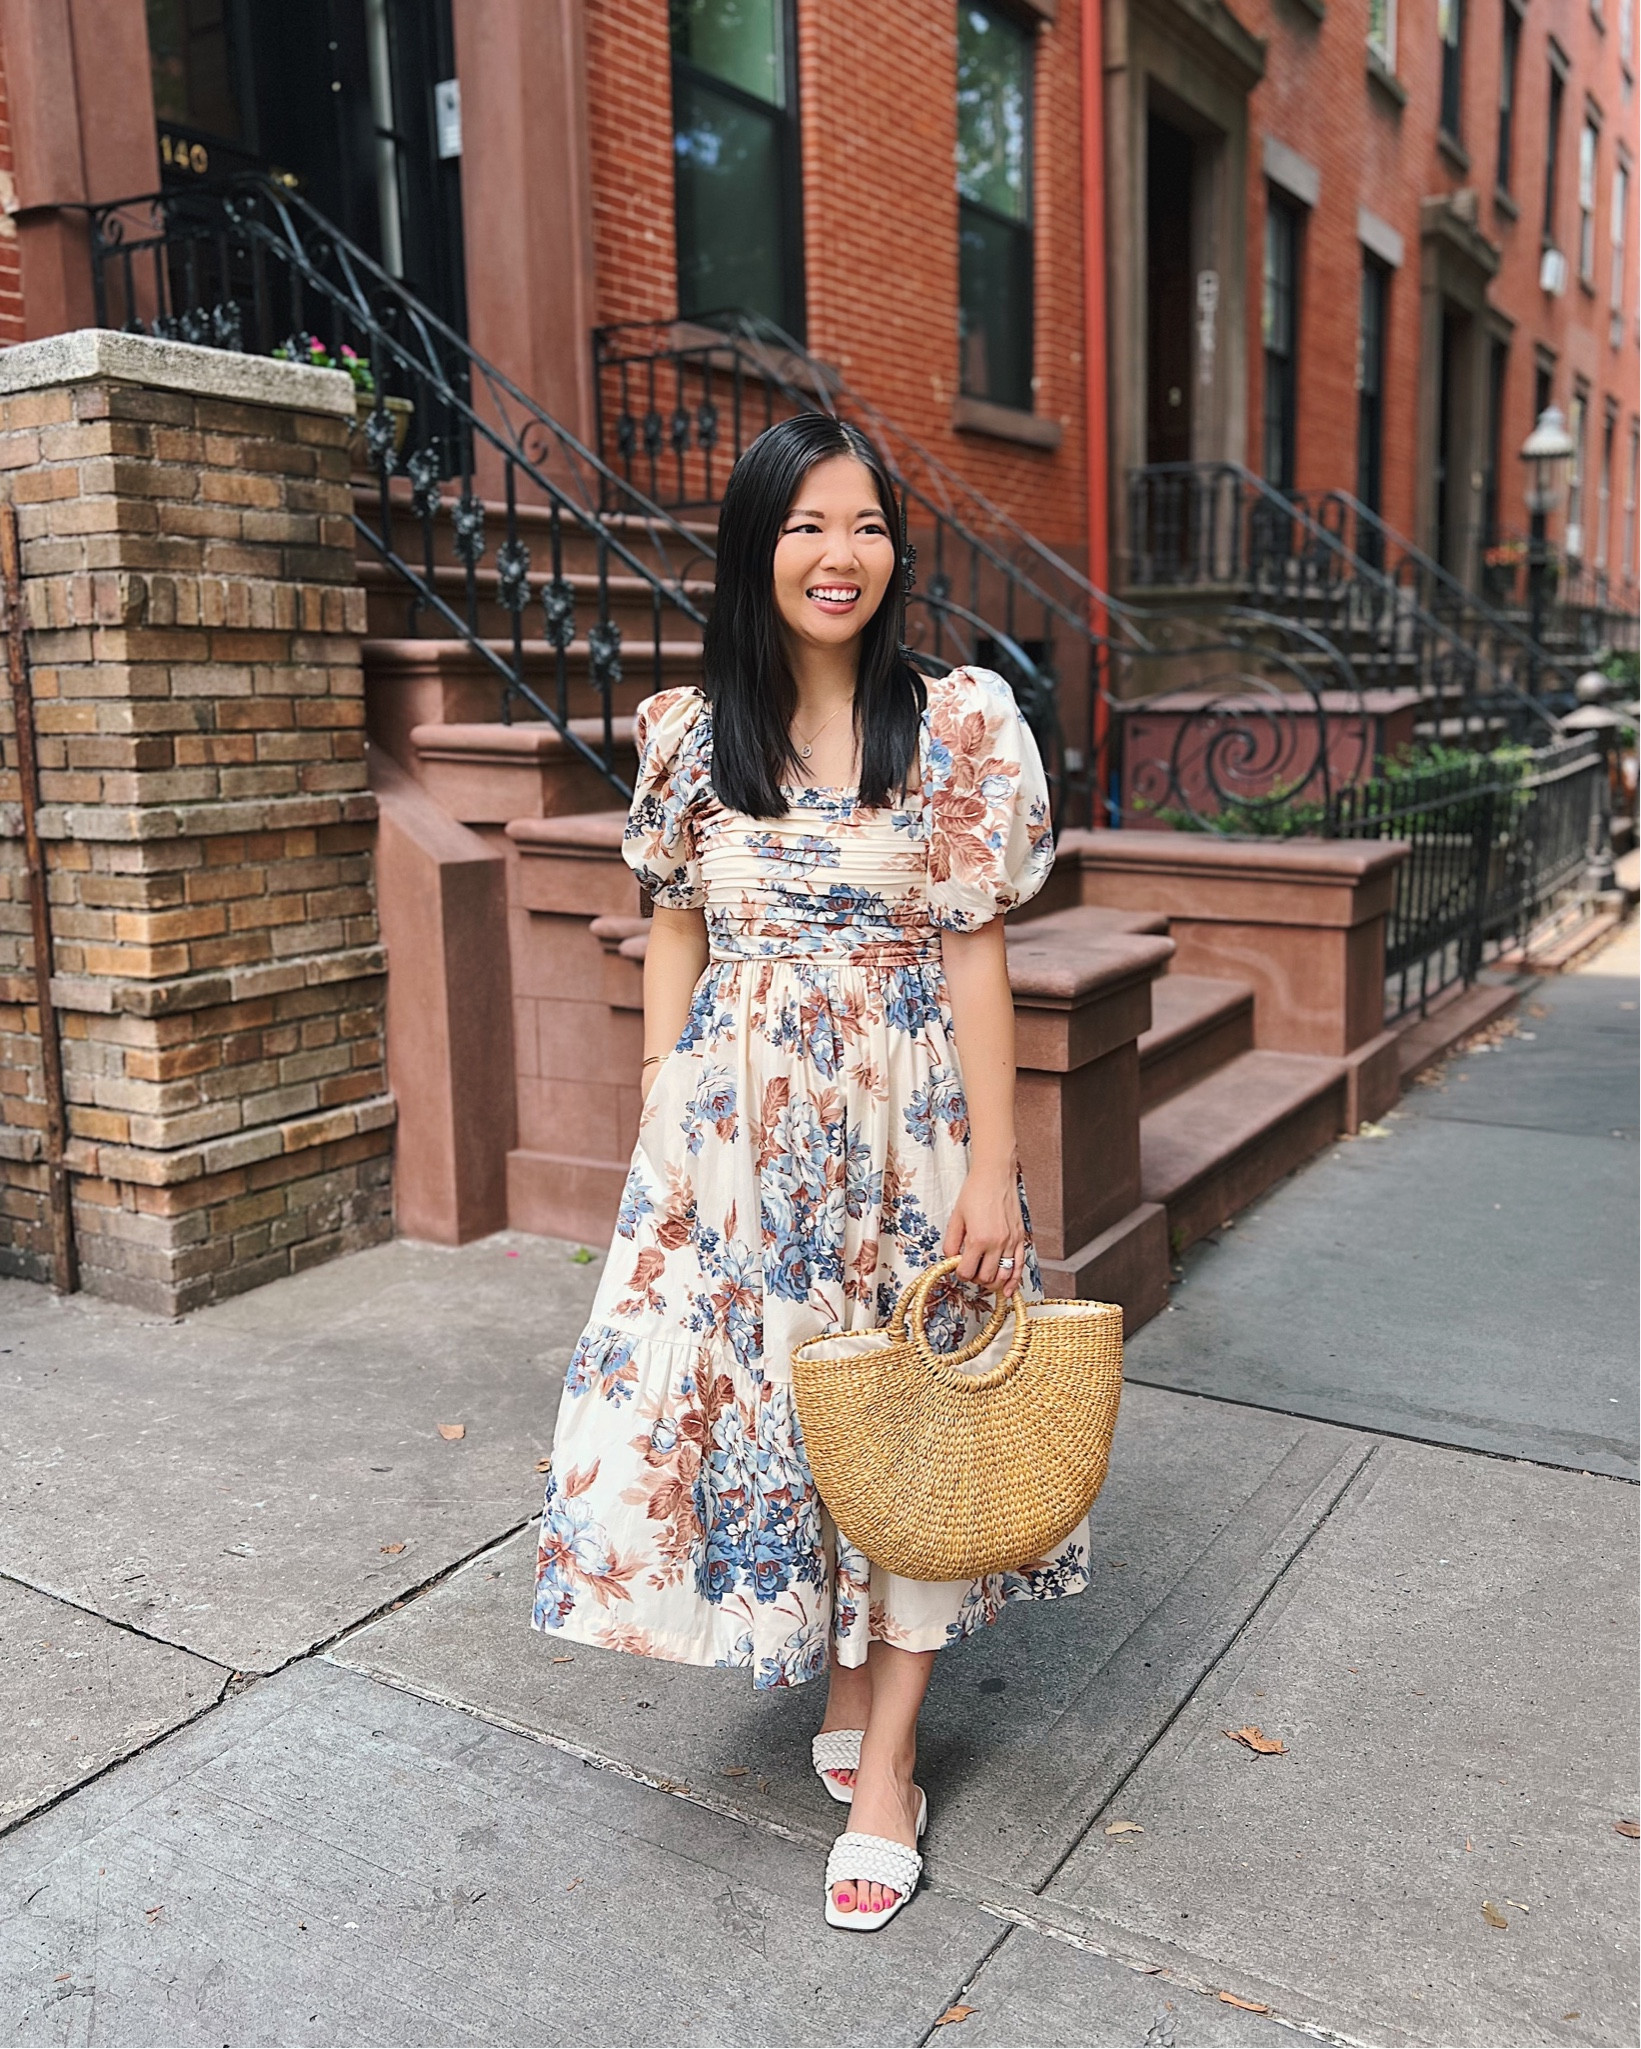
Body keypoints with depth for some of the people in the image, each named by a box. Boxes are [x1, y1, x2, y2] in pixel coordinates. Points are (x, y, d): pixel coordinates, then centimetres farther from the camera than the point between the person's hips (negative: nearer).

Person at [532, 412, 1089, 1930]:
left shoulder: (961, 725, -5)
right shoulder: (689, 733, 2)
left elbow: (974, 954, -6)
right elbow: (676, 939, 8)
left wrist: (991, 1168, -8)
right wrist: (660, 1134, 3)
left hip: (902, 1125, -2)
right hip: (734, 1126, 2)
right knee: (741, 1396, 6)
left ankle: (884, 1761, 25)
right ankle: (839, 1672, 35)